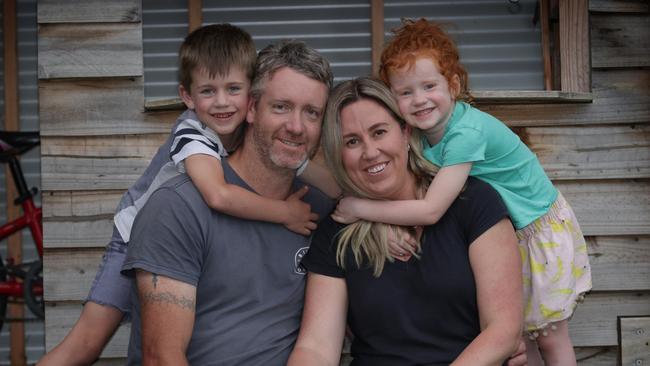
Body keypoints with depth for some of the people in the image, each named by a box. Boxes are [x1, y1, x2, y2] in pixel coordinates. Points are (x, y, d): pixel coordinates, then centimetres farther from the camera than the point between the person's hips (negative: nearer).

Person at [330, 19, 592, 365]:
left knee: (550, 336, 7)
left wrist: (359, 208, -29)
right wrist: (394, 222, -27)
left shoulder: (467, 132, -35)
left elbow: (430, 210, -36)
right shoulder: (424, 131, -10)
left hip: (539, 229, -7)